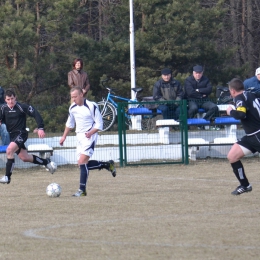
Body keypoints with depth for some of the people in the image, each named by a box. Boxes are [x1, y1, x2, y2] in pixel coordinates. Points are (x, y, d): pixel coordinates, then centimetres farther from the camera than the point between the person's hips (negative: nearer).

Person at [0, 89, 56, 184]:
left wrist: (40, 128, -20)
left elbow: (36, 114, -12)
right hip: (11, 135, 7)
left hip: (21, 133, -7)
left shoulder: (21, 107, -12)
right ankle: (47, 162, 32)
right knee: (24, 157, 11)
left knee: (10, 150, -29)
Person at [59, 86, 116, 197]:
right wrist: (64, 137, 23)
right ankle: (108, 165, 26)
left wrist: (90, 132, -27)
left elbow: (99, 124, -12)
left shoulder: (91, 106, -15)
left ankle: (82, 190, -17)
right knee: (83, 164, 7)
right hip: (80, 137, 8)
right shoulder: (72, 107, 6)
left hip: (89, 137, -8)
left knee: (82, 162, -18)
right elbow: (69, 123, 23)